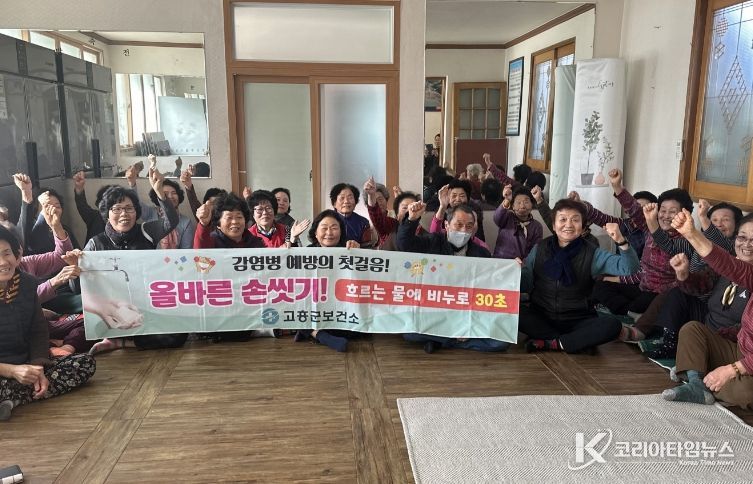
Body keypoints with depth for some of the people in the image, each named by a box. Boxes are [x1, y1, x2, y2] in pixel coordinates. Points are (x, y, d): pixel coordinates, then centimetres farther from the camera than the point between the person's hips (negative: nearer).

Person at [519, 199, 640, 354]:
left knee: (612, 324, -26)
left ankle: (551, 344, -17)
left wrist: (621, 241, -30)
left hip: (577, 321, 0)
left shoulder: (592, 253, -2)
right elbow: (526, 284, -2)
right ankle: (581, 341, -17)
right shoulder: (540, 249, 1)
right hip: (540, 317, 1)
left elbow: (630, 269, -14)